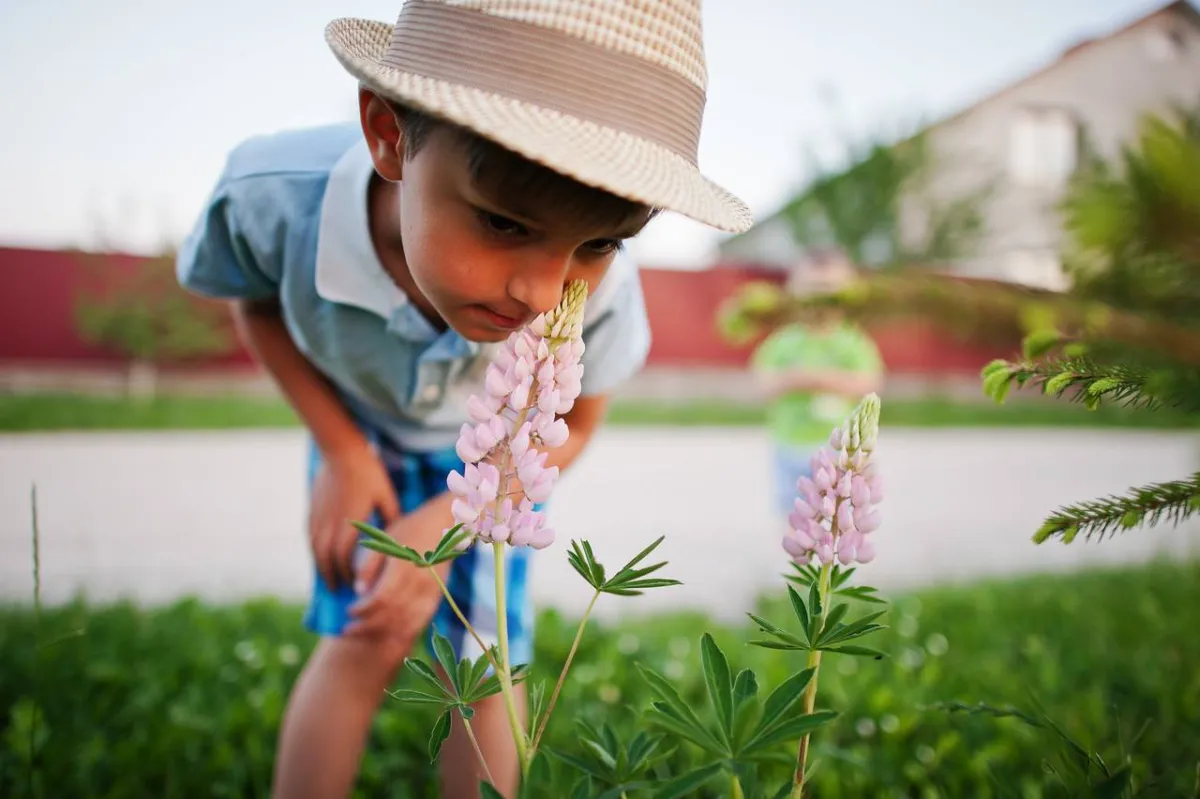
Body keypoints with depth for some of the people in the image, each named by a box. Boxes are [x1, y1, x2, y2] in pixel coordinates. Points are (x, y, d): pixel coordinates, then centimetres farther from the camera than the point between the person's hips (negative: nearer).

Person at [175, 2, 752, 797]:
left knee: (481, 662, -1)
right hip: (363, 427, 0)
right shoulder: (275, 195, -38)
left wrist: (446, 521, -24)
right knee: (364, 643, -7)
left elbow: (570, 428, -14)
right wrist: (342, 452, -16)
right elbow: (257, 300, -11)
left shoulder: (602, 288, -38)